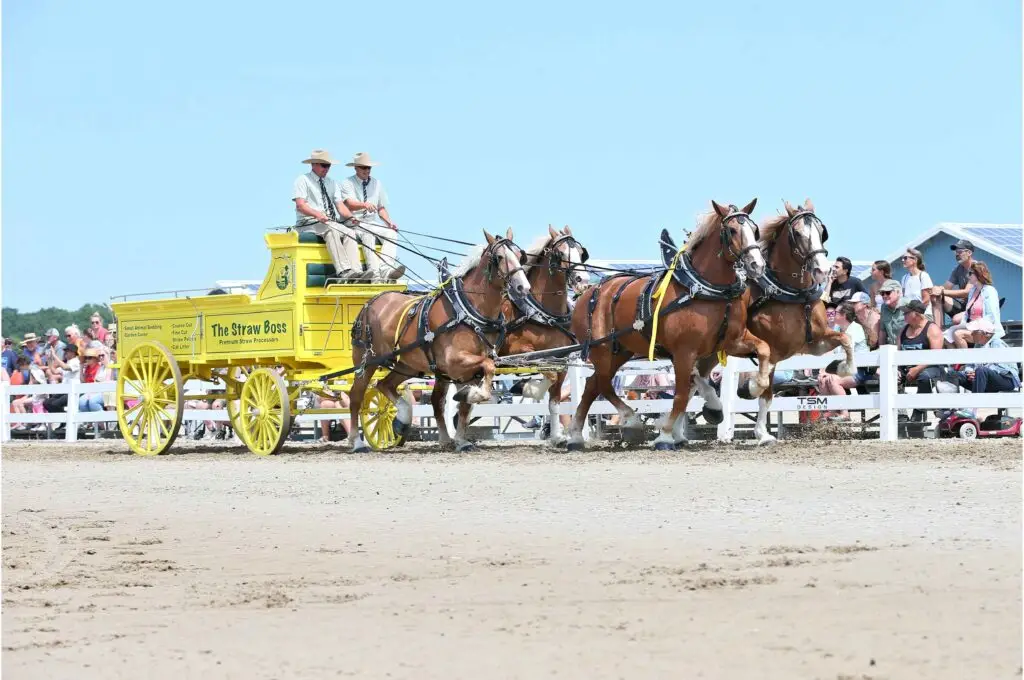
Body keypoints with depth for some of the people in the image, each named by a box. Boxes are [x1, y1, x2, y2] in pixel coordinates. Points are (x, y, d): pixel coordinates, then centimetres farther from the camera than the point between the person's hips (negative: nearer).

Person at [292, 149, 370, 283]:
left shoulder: (332, 183, 23)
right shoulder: (303, 181, 5)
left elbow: (340, 205, 12)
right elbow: (300, 205, -11)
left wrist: (350, 217, -11)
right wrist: (317, 214, -30)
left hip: (332, 223, 6)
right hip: (308, 224, -6)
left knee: (349, 232, -26)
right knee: (331, 231, -36)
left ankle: (356, 272, -44)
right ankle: (344, 272, -51)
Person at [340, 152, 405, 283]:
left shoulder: (376, 183, 19)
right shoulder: (348, 183, 2)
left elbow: (381, 207, 19)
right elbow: (350, 204, -16)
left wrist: (389, 222, 0)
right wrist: (365, 205, -36)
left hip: (372, 223, 5)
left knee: (391, 234, -24)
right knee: (368, 235, -36)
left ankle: (385, 270, -45)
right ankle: (375, 275, -47)